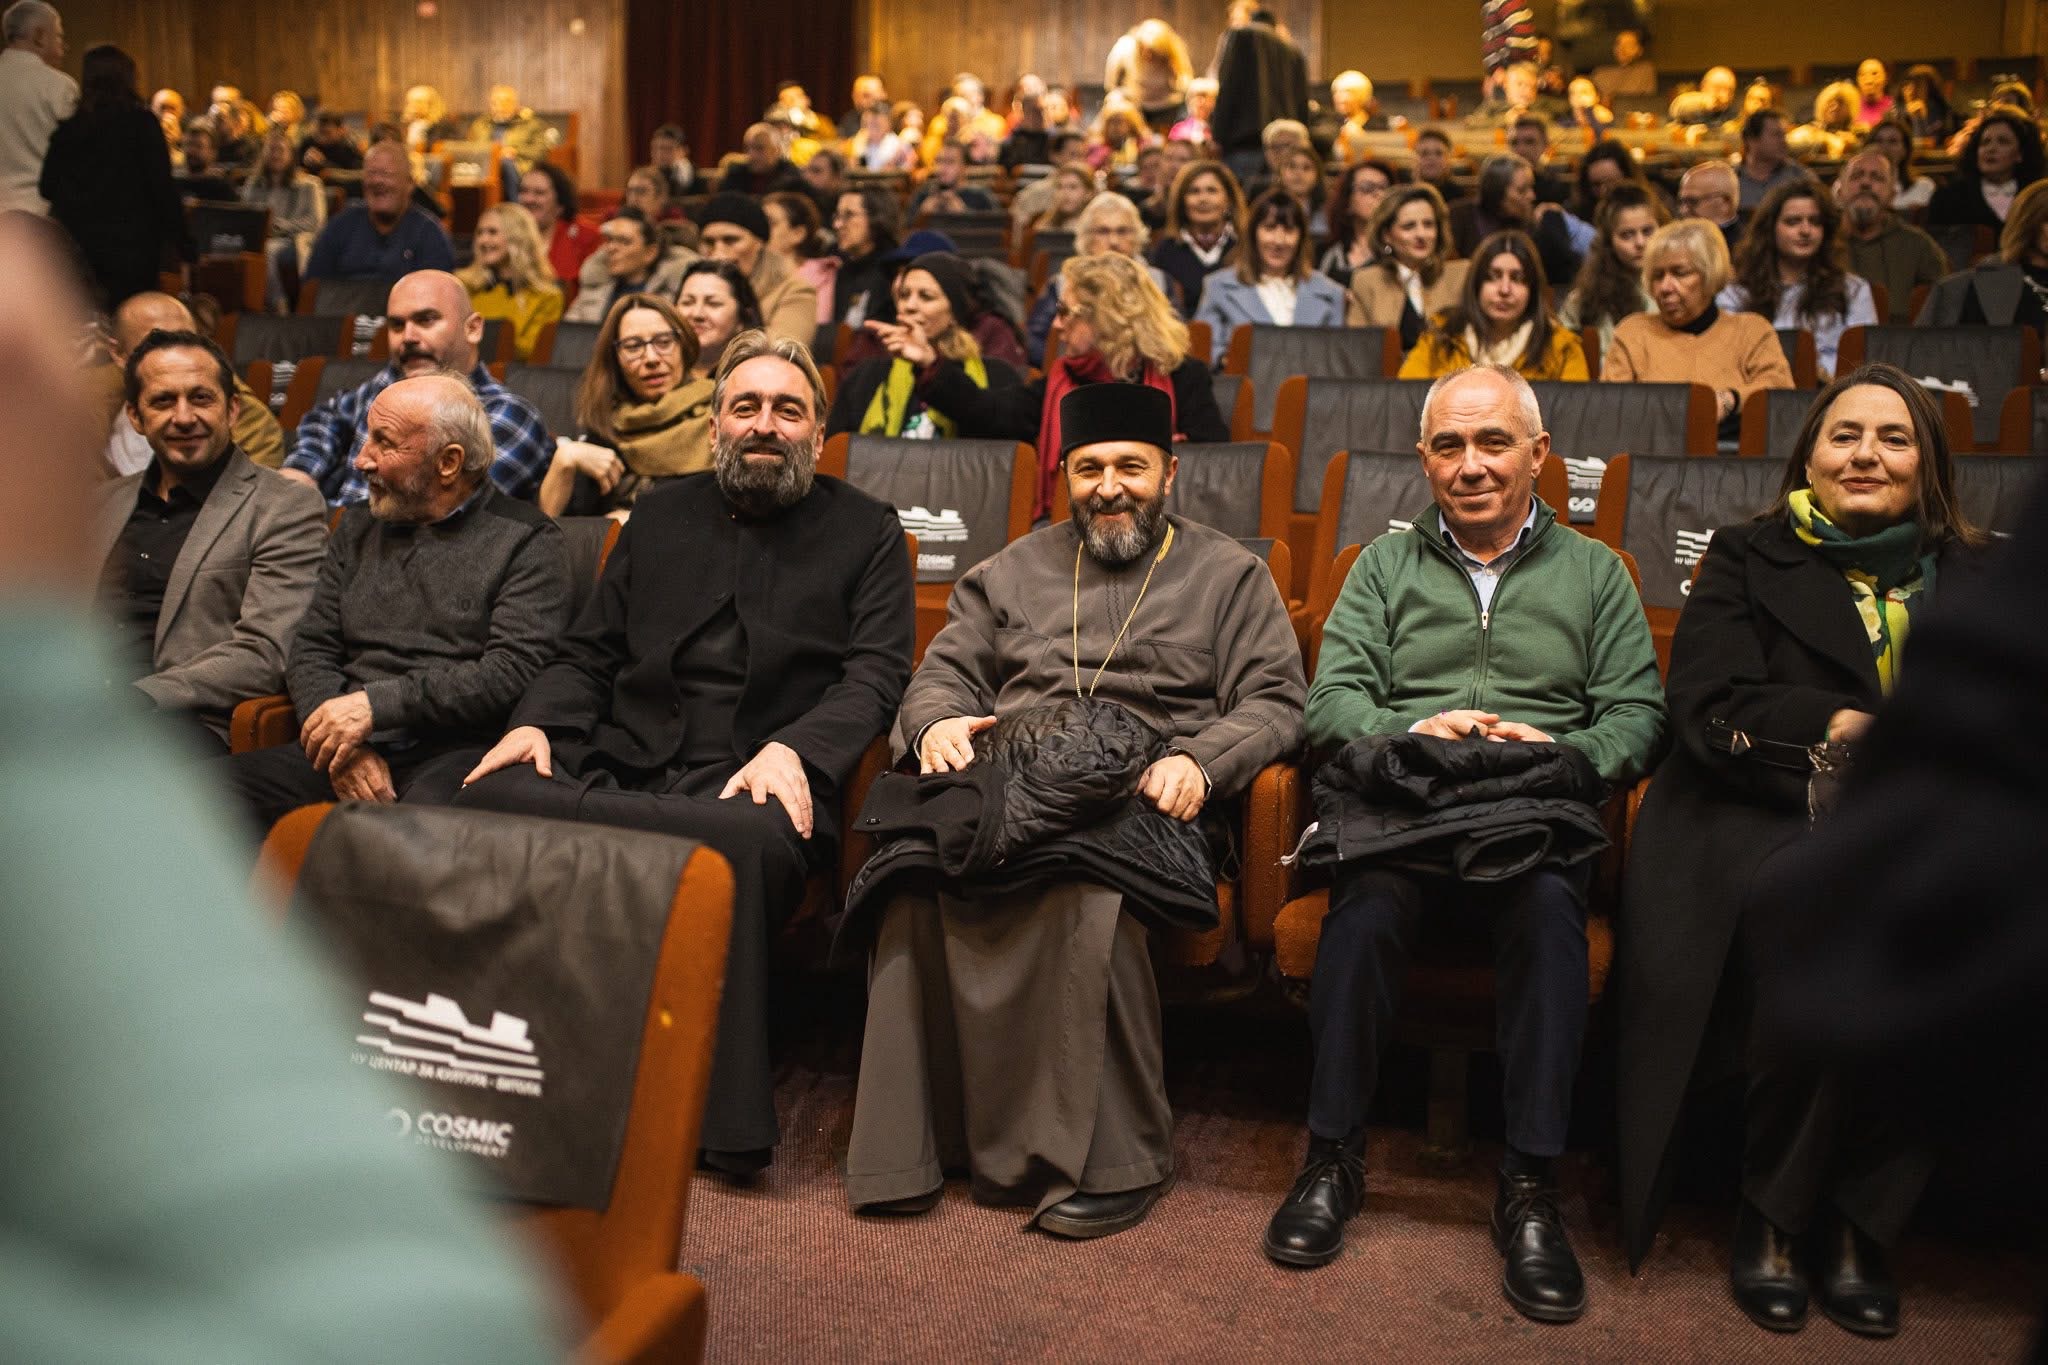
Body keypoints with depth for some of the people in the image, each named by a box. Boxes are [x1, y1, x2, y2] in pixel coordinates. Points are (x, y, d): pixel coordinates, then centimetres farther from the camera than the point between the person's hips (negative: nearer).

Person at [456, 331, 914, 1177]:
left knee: (744, 840, -40)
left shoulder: (865, 530, 16)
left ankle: (725, 1128, -28)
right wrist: (537, 724, 1)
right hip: (618, 770, 4)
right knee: (490, 796, -28)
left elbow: (877, 674, 3)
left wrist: (795, 750, -16)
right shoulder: (660, 514, 26)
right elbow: (589, 654, 23)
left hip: (752, 781, -3)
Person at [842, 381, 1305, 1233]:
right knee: (914, 878, -32)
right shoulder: (1015, 571, 30)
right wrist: (938, 720, -1)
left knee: (1086, 893, -39)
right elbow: (944, 671, 24)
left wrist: (1200, 760, -12)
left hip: (1140, 801, -3)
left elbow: (1275, 701, 8)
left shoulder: (1228, 574, 20)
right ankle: (908, 1143, -23)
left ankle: (1112, 1159, -25)